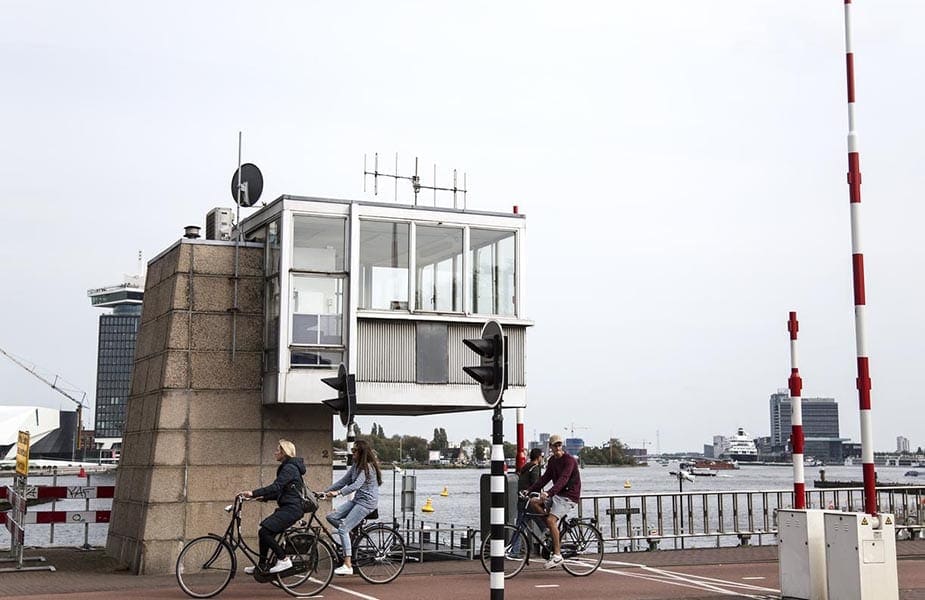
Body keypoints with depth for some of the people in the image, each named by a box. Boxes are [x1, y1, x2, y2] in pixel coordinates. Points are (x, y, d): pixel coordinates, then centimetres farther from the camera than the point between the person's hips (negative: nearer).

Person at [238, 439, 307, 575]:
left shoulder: (289, 468, -13)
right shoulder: (287, 467, 20)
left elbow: (275, 487, -24)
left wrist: (253, 493, -29)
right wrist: (264, 497, 15)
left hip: (291, 508, -10)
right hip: (287, 508, 10)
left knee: (264, 532, -17)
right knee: (265, 532, 9)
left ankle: (284, 560, -10)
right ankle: (261, 566, 18)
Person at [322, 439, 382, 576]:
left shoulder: (368, 467, -16)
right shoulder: (356, 465, 12)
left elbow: (356, 485, -28)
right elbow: (344, 481, 12)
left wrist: (338, 493, -38)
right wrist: (326, 491, 4)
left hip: (367, 501, -9)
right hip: (357, 500, 9)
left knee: (343, 529, -16)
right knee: (331, 517, -3)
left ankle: (348, 566, -14)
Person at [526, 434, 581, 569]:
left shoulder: (569, 460, -14)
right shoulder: (552, 460, 11)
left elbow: (563, 479, -28)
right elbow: (545, 478, 10)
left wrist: (548, 493, -40)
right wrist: (529, 490, -3)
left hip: (569, 496, -8)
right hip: (557, 495, 8)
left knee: (551, 519, -25)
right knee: (533, 503, -8)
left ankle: (557, 555, -18)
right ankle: (554, 534, 0)